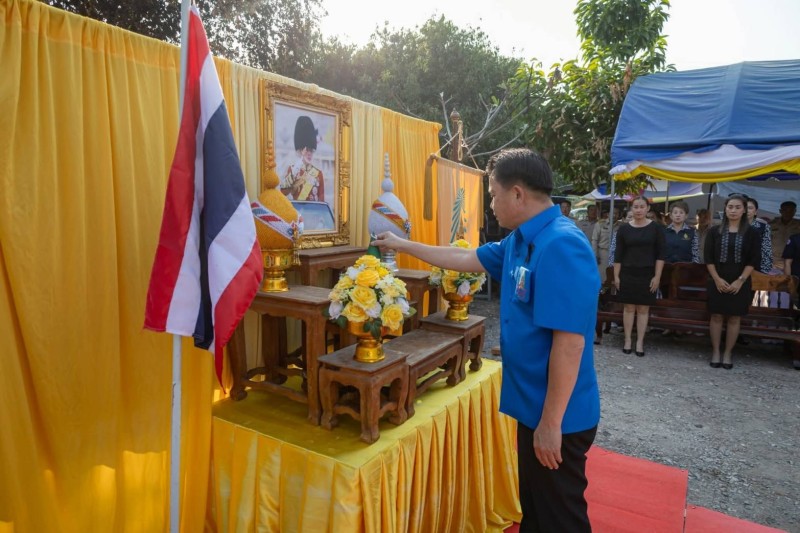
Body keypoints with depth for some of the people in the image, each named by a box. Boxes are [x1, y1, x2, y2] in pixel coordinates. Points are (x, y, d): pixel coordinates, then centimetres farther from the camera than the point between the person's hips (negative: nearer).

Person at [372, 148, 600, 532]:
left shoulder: (561, 246, -26)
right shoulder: (519, 241, 5)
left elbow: (569, 342, -28)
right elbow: (466, 259, 17)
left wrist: (551, 423, -23)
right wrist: (403, 245, 23)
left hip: (557, 418, -9)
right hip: (535, 406, 9)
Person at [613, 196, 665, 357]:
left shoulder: (656, 228, 0)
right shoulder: (624, 229, 2)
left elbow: (660, 254, -1)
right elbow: (618, 254, 3)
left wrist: (657, 276, -6)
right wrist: (616, 276, -1)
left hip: (647, 274, -1)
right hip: (627, 274, 1)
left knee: (643, 309, 4)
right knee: (628, 307, 5)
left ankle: (640, 342, 10)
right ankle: (627, 340, 12)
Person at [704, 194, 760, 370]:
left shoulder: (752, 233, 1)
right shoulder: (714, 231, 1)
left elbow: (754, 260, -3)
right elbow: (708, 257, -1)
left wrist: (740, 281, -11)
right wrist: (717, 279, -9)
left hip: (740, 283, 0)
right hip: (717, 282, 0)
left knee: (734, 318, 5)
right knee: (716, 316, 4)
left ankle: (728, 354, 15)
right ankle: (715, 352, 14)